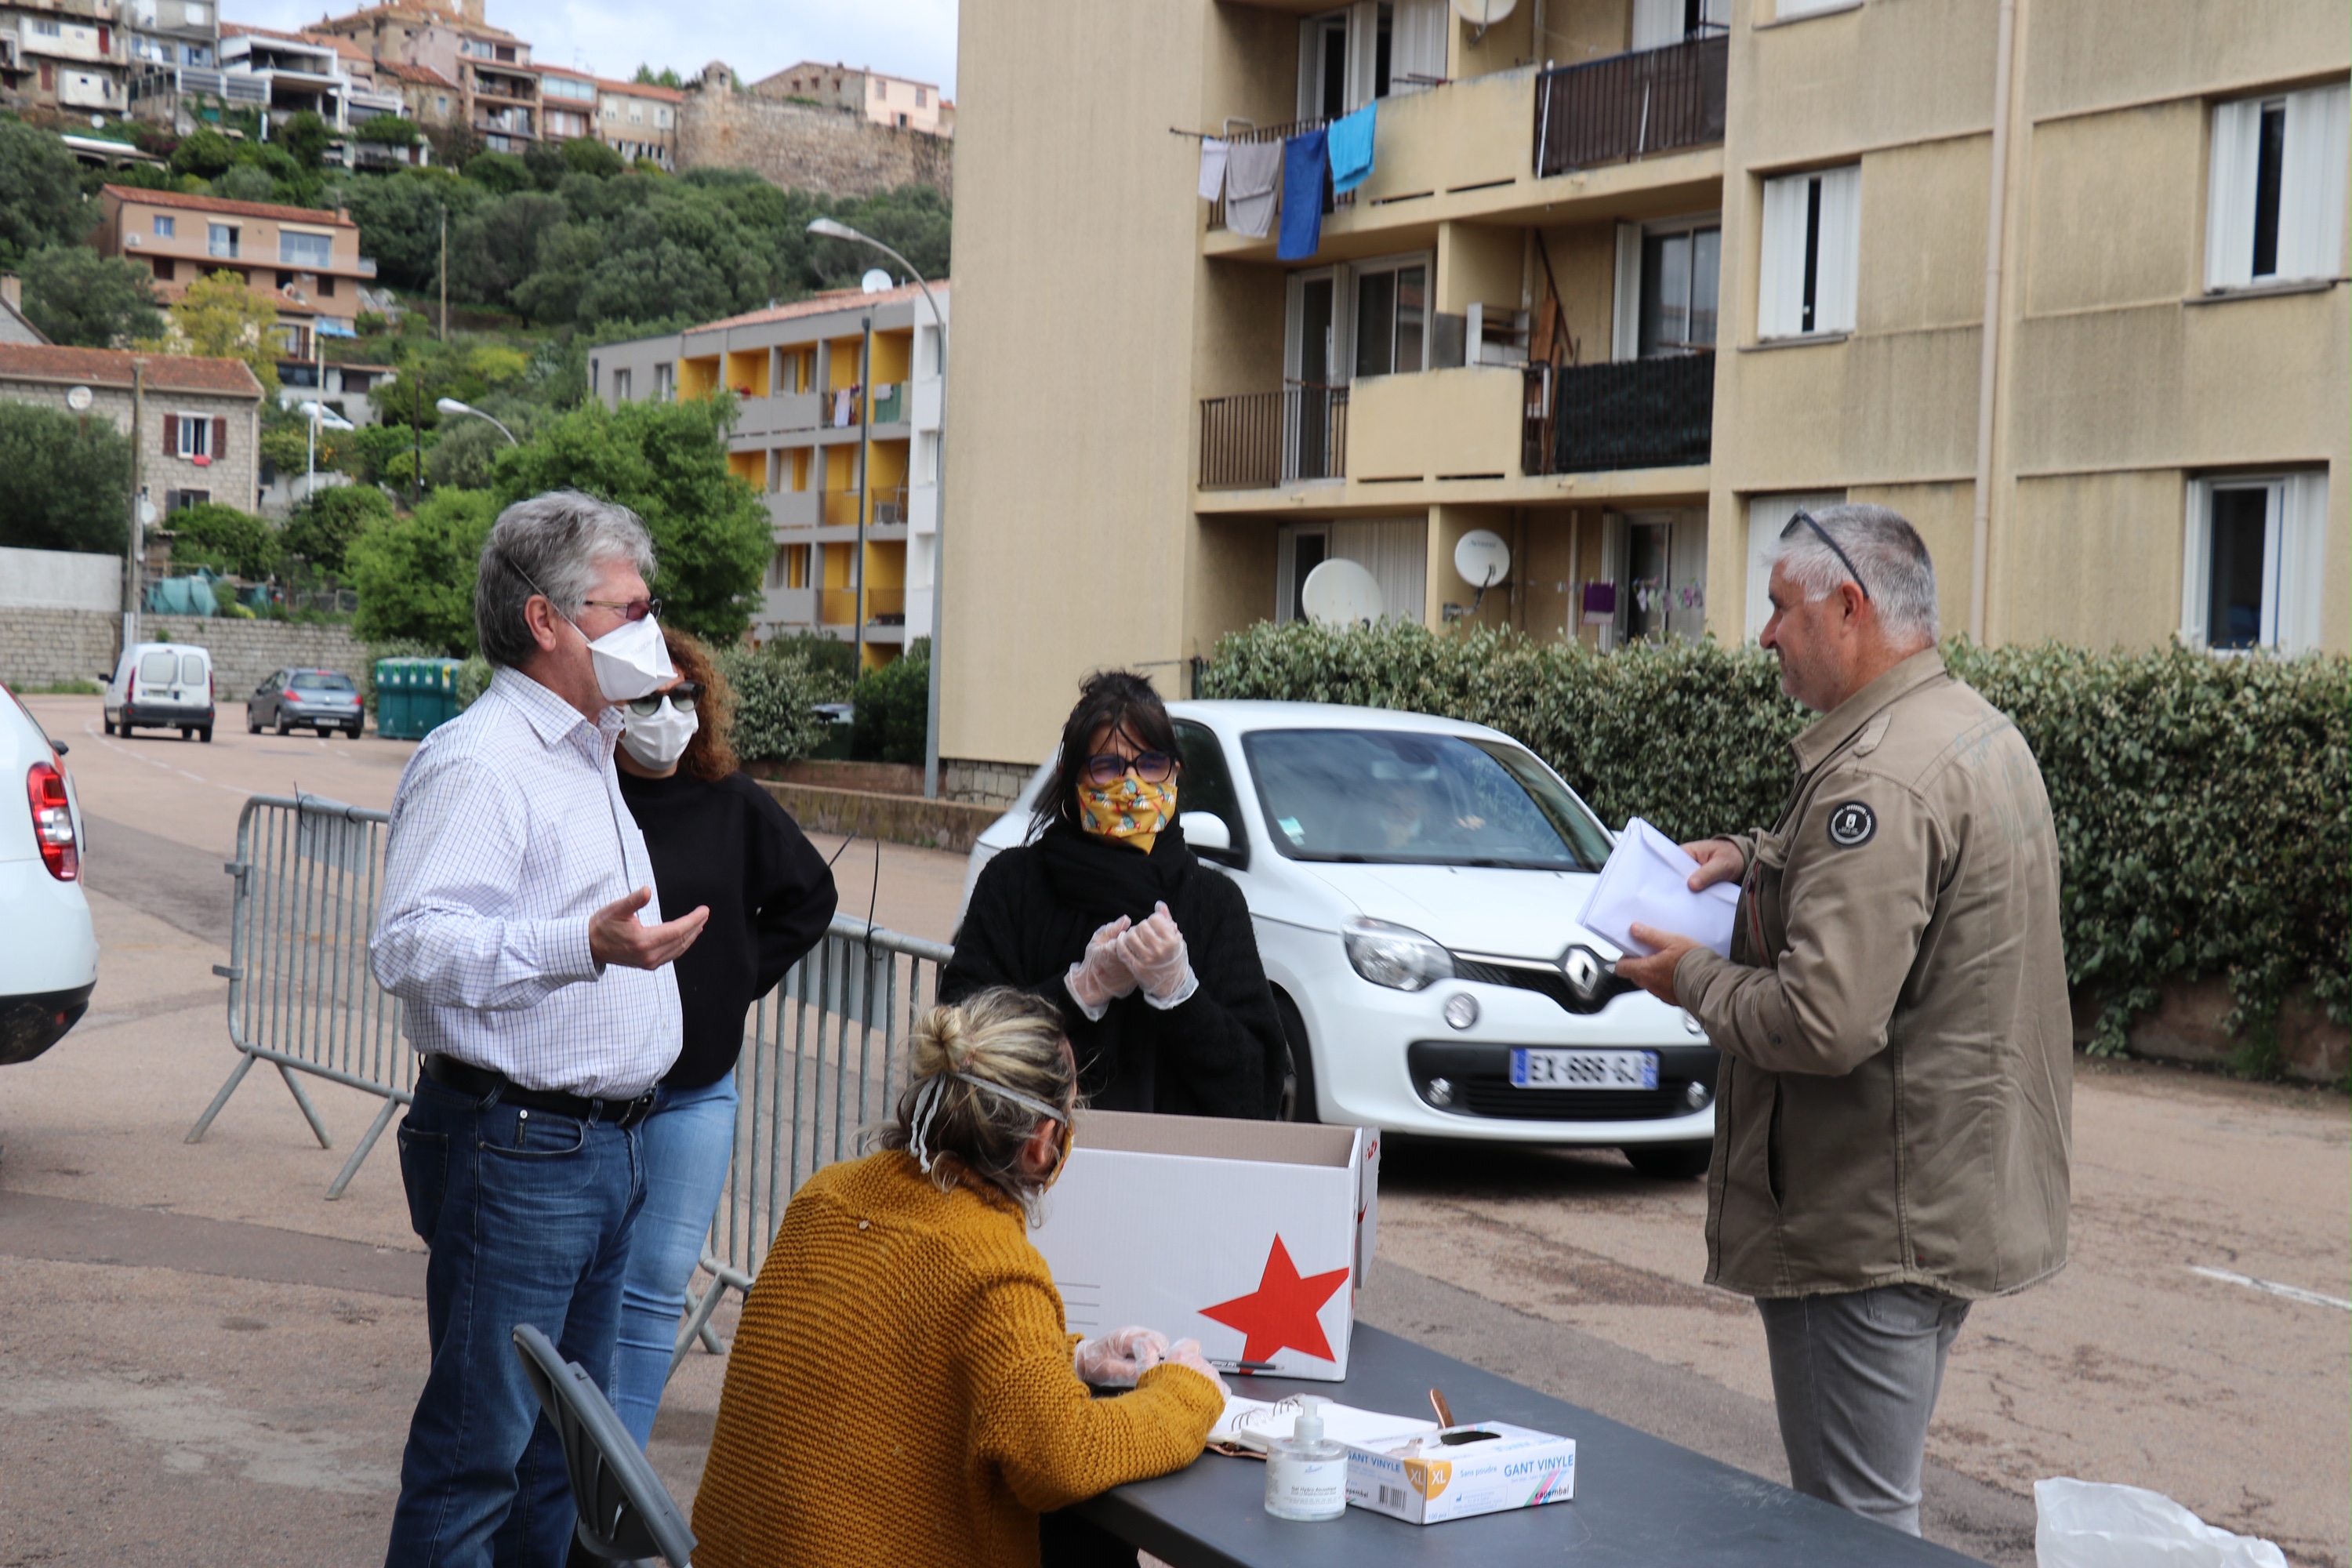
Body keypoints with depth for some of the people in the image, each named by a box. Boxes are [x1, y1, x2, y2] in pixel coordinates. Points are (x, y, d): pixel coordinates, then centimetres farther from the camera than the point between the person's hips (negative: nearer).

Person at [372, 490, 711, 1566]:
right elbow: (409, 943, -27)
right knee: (479, 1447, -4)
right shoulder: (477, 761, -14)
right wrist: (587, 944, -35)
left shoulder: (587, 755, 18)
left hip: (604, 1144, 10)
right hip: (514, 1148, -10)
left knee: (566, 1438, 16)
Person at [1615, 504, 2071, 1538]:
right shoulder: (1980, 730, 10)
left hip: (1875, 1222, -11)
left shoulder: (1879, 779, -23)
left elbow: (1825, 1022, -29)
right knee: (1879, 1508, 20)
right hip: (1960, 1195, 11)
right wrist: (1759, 859, 16)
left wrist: (1695, 979, -12)